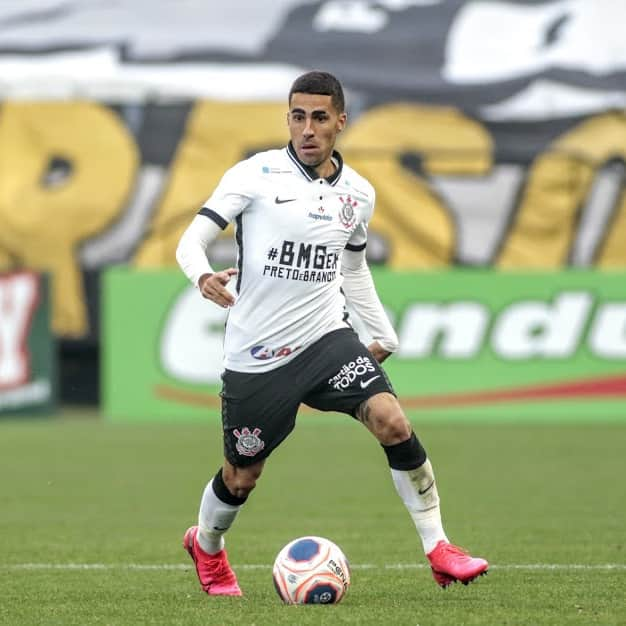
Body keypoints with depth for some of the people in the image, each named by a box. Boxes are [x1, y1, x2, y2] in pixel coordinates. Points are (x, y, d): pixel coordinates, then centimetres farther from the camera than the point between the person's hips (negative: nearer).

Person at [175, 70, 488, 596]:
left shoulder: (358, 193, 5)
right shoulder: (256, 174, -9)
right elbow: (192, 241, -11)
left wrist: (385, 335, 19)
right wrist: (203, 276, -33)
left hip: (326, 338, 3)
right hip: (256, 356, -3)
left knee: (392, 421, -21)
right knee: (241, 477, 10)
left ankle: (437, 548, -11)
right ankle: (206, 545, 44)